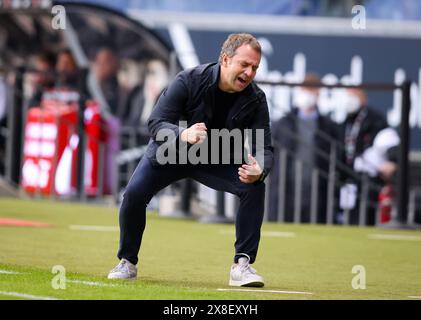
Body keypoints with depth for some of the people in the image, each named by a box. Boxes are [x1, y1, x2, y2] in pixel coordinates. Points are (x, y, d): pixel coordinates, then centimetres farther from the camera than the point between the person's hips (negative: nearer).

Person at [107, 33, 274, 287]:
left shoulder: (256, 100, -20)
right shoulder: (190, 81, -27)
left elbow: (265, 148, -21)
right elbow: (156, 123, -29)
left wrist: (259, 170, -46)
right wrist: (182, 135, -52)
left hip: (218, 161, 2)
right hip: (172, 152, -2)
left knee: (255, 188, -23)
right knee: (135, 193, -21)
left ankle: (242, 265, -15)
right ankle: (127, 263, 3)